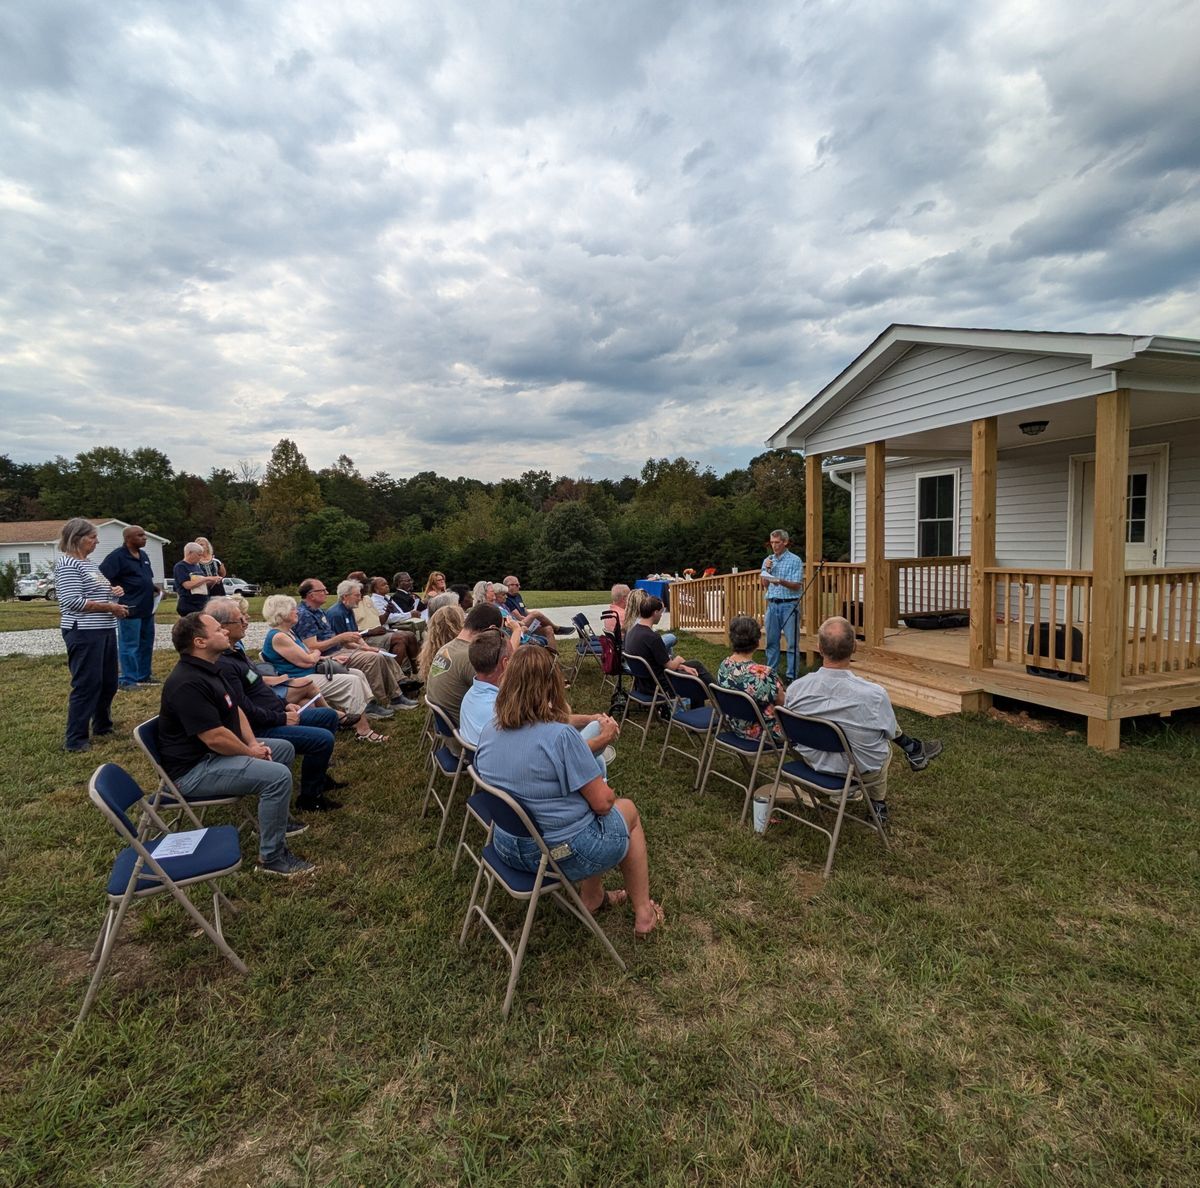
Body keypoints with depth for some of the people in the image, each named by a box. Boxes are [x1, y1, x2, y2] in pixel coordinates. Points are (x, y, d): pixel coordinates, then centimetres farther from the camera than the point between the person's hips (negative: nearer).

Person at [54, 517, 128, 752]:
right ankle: (76, 739, 4)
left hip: (105, 630, 9)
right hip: (83, 633, -9)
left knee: (108, 682, 15)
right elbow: (73, 601, -21)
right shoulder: (67, 564, -13)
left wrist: (113, 591, 7)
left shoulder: (87, 563, 16)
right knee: (87, 685, -5)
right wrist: (109, 607, -17)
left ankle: (102, 726, 30)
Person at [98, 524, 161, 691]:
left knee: (146, 644, 15)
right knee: (129, 646, -4)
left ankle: (143, 676, 25)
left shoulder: (144, 555, 15)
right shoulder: (117, 556, -11)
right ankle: (127, 680, 2)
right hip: (130, 609, -9)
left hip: (147, 608, 9)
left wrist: (154, 586, 9)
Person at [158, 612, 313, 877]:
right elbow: (215, 738, -29)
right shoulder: (187, 683, -27)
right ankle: (272, 857, -12)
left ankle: (275, 819, 28)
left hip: (212, 754, 11)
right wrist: (250, 752, -13)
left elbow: (235, 709, 15)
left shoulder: (208, 669, 9)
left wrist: (253, 743, 2)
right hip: (194, 769, -11)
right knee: (278, 775, -24)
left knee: (284, 748, 16)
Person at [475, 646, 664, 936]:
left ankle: (592, 898, 36)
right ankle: (643, 914, 32)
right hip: (563, 855, -6)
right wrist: (606, 790, 3)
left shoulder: (488, 732, -7)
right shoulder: (560, 735, -28)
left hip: (509, 848, 6)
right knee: (628, 810, 22)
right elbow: (602, 802, -20)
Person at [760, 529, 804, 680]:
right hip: (772, 604, 5)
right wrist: (766, 570, -4)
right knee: (771, 641, 9)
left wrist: (781, 581, -24)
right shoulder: (767, 560, 12)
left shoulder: (795, 560, -2)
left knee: (792, 642, -2)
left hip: (789, 604, -5)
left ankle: (792, 675, 3)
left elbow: (797, 586, -8)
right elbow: (764, 585, 11)